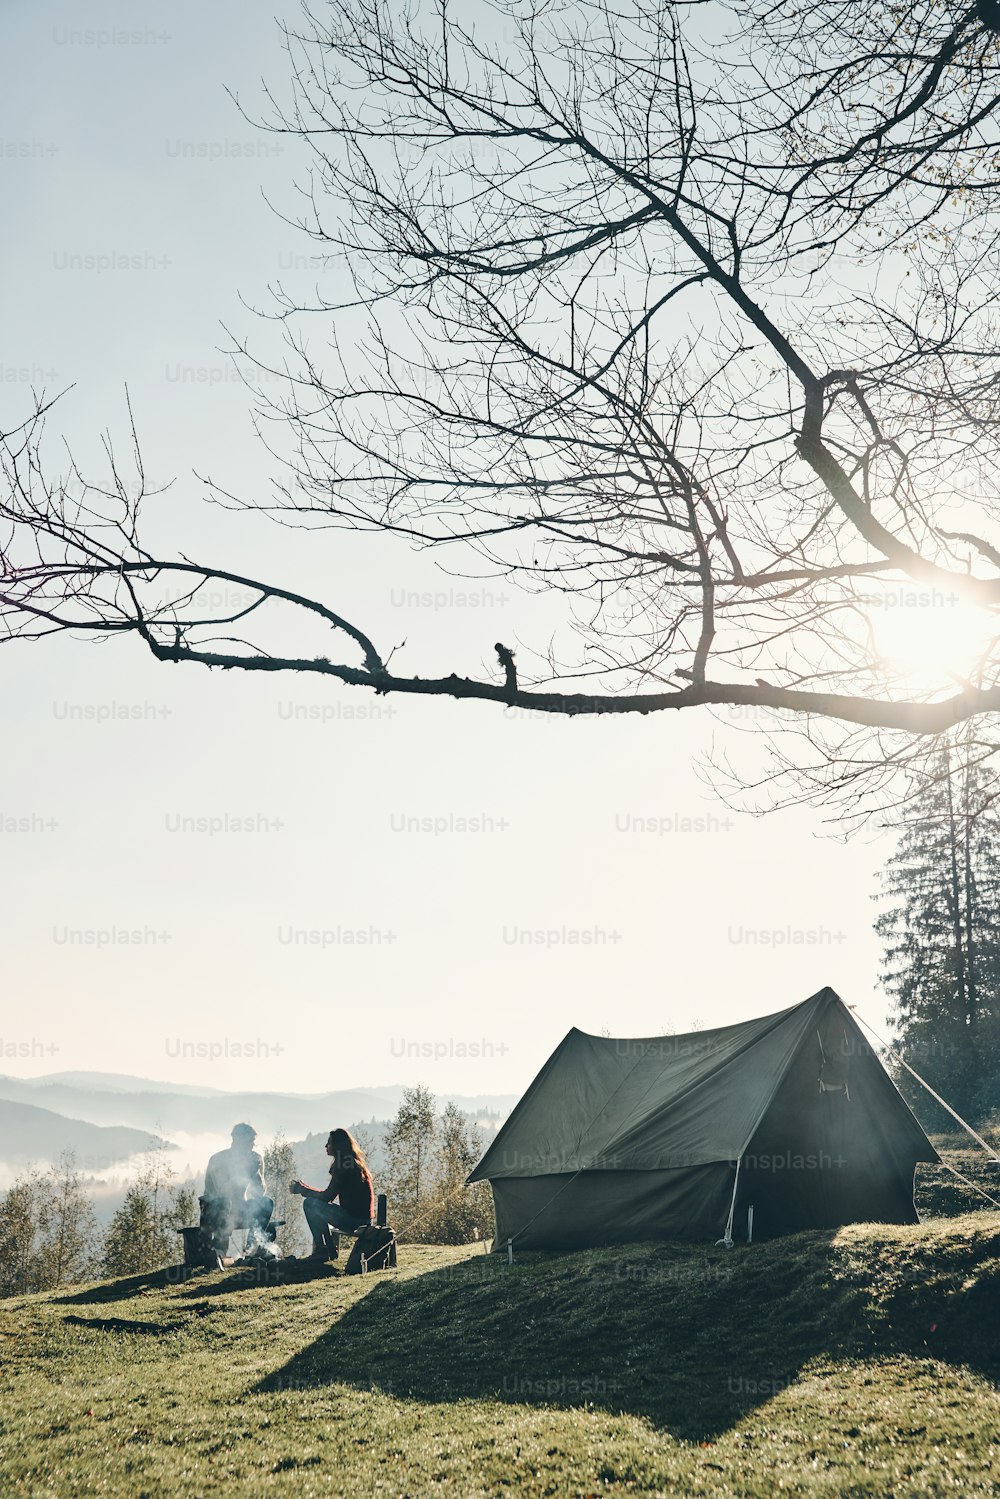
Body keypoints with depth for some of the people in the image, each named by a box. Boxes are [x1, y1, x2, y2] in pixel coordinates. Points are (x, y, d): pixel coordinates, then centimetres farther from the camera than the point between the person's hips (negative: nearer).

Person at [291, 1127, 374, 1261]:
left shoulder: (344, 1165, -13)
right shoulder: (353, 1163, 16)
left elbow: (327, 1196, -14)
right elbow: (331, 1194, 19)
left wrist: (302, 1190, -1)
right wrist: (304, 1188, 17)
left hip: (353, 1219, -10)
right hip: (361, 1218, 10)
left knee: (310, 1204, -6)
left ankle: (323, 1250, -2)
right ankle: (330, 1249, 25)